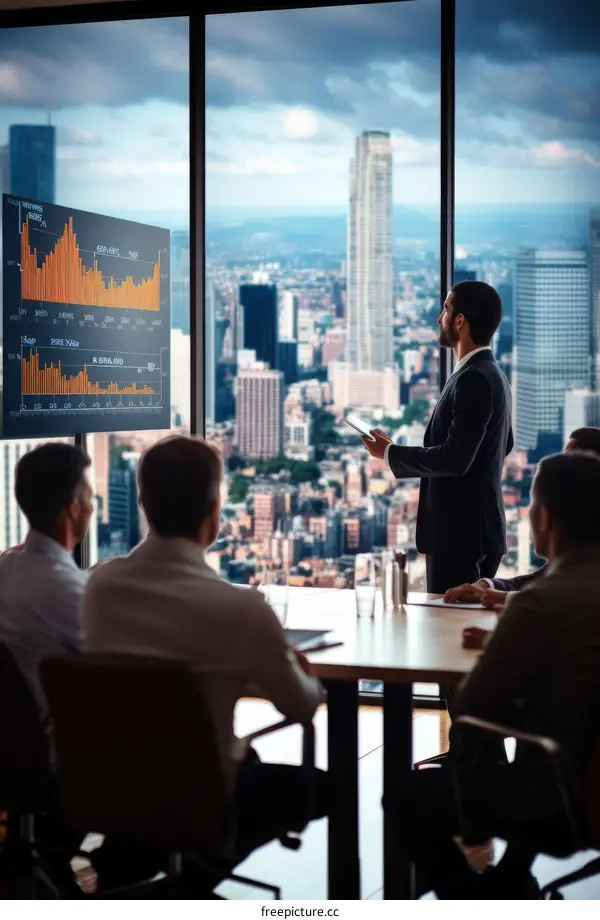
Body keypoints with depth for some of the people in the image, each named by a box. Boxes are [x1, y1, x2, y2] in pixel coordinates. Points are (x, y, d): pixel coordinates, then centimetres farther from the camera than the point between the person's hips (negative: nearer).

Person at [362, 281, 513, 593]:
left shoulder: (474, 380, -18)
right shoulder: (491, 375, 14)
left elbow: (455, 459, -24)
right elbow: (505, 444, 27)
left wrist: (390, 453, -12)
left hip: (460, 533, -10)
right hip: (474, 529, 10)